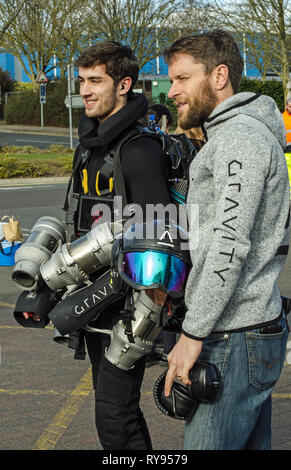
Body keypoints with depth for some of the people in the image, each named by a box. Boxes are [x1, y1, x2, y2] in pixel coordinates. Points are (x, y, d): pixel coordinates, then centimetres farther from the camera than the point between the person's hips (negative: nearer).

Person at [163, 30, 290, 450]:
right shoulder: (252, 133, 20)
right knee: (251, 444, 15)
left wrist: (193, 334, -21)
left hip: (234, 341, -11)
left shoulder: (239, 136, -14)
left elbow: (230, 247, -23)